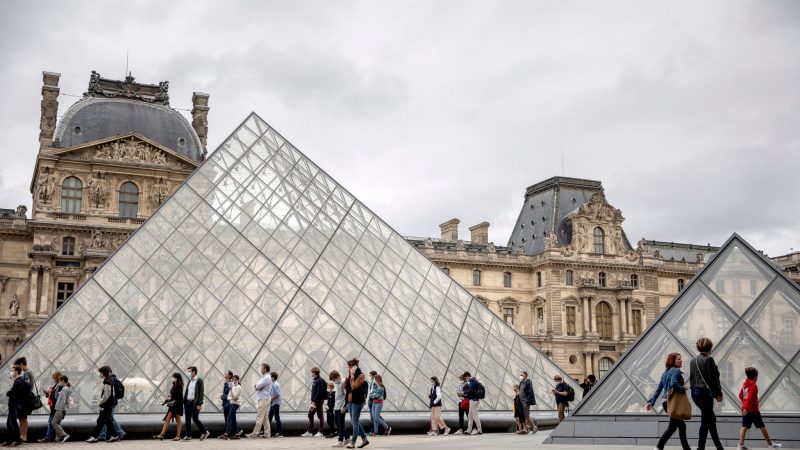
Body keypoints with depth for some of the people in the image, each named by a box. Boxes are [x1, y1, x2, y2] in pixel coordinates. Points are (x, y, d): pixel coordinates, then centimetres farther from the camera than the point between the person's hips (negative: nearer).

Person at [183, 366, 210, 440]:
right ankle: (188, 436, 11)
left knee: (195, 419, -7)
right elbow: (186, 392, 18)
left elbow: (201, 393, -13)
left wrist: (199, 404, -19)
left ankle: (205, 432, 8)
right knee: (188, 420, 5)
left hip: (195, 403, -7)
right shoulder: (189, 381, 16)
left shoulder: (199, 380, -7)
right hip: (188, 402, 7)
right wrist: (184, 402, 11)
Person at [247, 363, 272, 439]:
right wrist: (256, 387, 0)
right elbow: (256, 387, 22)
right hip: (262, 399, 10)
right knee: (265, 418, 7)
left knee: (259, 417, -10)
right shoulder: (264, 377, 20)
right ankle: (267, 434, 6)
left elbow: (257, 386, -17)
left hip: (263, 400, -10)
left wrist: (255, 386, 5)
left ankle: (255, 433, -10)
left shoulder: (267, 378, -13)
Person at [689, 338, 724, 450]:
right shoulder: (708, 360, -12)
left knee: (710, 418, 19)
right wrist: (718, 393, -6)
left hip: (695, 393, 8)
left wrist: (694, 389, 18)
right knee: (705, 421, -1)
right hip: (705, 392, -7)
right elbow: (713, 378, -12)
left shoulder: (693, 361, 10)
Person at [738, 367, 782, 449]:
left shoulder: (744, 384, 9)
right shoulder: (753, 386, -15)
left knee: (744, 427, 3)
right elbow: (749, 398, -24)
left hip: (745, 409, 7)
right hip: (753, 410, -7)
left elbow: (740, 395, 17)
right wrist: (746, 408, -26)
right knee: (762, 427, 6)